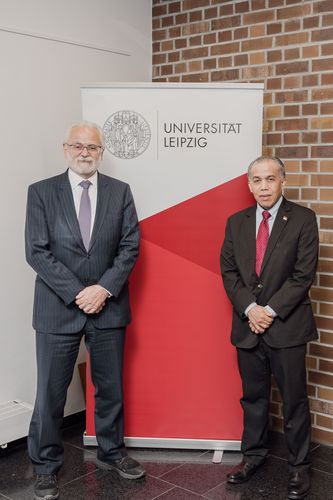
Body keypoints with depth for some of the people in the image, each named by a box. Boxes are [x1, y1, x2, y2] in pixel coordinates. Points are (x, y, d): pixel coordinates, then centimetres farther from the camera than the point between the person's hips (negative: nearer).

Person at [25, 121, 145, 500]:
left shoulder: (120, 191, 4)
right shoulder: (41, 192, -2)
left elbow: (130, 246, -1)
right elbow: (36, 252, -8)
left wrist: (103, 289, -13)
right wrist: (77, 293, -15)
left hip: (108, 306, 2)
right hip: (58, 308, -2)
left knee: (110, 387, 15)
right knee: (51, 392, 7)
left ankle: (111, 451, 36)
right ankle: (45, 466, 25)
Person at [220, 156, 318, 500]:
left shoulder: (303, 219, -5)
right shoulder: (236, 222, 7)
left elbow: (304, 274, -9)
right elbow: (228, 270, 4)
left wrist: (271, 311, -14)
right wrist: (249, 308, -9)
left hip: (287, 325, -3)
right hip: (247, 326, 3)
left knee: (294, 399, 7)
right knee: (253, 396, 16)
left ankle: (298, 466, 22)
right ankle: (253, 455, 32)